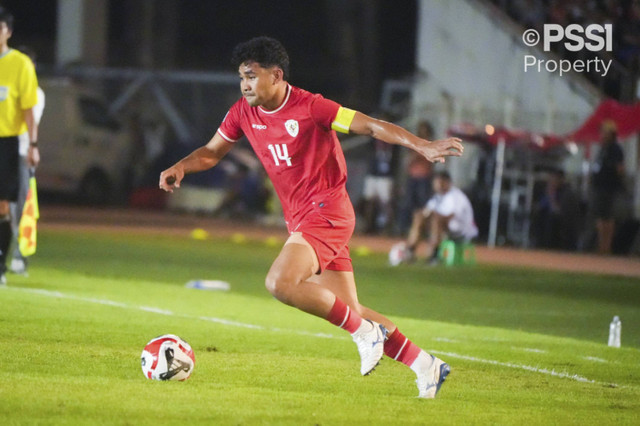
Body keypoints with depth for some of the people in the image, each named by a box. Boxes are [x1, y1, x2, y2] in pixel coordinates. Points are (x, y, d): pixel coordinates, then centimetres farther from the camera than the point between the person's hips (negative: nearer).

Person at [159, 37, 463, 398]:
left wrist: (424, 147, -24)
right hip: (300, 217, 8)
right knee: (349, 313, 8)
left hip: (327, 212, -8)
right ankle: (426, 366, 20)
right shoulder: (243, 113, 4)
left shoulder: (310, 108, -15)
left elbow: (372, 126, -14)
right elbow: (211, 152, 16)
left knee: (280, 282, -27)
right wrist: (181, 167, -6)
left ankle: (365, 332, -12)